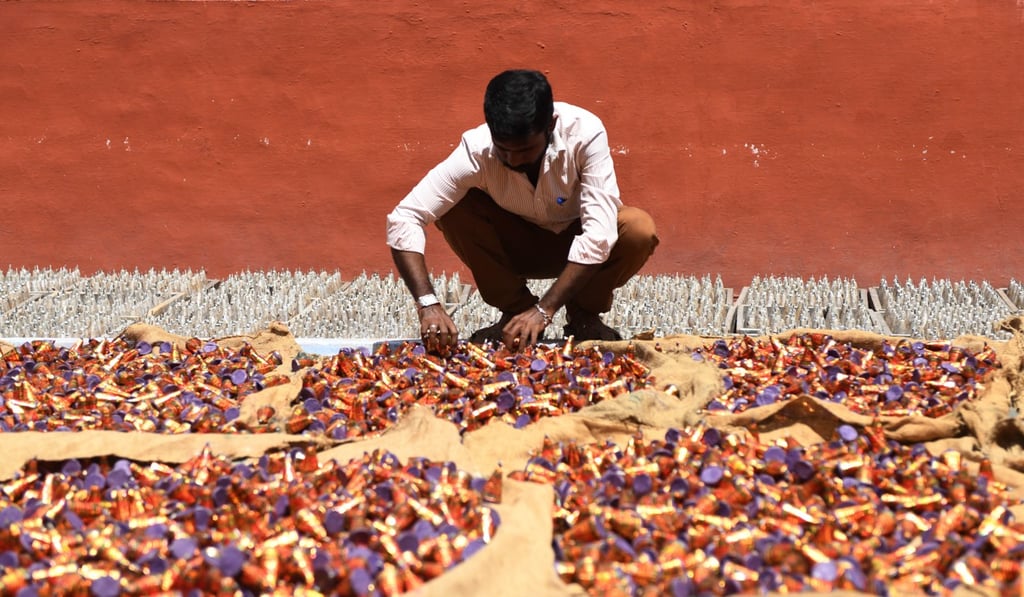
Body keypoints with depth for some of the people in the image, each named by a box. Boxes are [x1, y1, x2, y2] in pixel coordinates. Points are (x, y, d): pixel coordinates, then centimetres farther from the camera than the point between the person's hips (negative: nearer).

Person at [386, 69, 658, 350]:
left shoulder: (585, 134, -32)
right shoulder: (476, 149, -29)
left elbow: (599, 233, -36)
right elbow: (404, 219, -32)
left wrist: (544, 309, -41)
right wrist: (427, 303, -44)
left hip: (579, 245, 0)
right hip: (517, 245, 1)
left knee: (639, 229, -31)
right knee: (453, 211, -27)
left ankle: (583, 314, -3)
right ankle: (515, 309, -6)